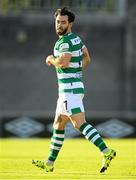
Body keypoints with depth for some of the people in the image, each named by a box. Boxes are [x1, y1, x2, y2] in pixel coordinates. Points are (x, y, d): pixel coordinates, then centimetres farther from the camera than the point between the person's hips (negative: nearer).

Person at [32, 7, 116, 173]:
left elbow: (63, 62, -28)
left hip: (70, 89, -10)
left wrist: (51, 59, -9)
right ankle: (49, 163, 22)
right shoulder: (76, 38, 15)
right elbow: (86, 59, 25)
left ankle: (106, 151, -25)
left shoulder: (65, 41, -14)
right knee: (58, 126, 15)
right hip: (68, 89, 10)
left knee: (79, 123, -16)